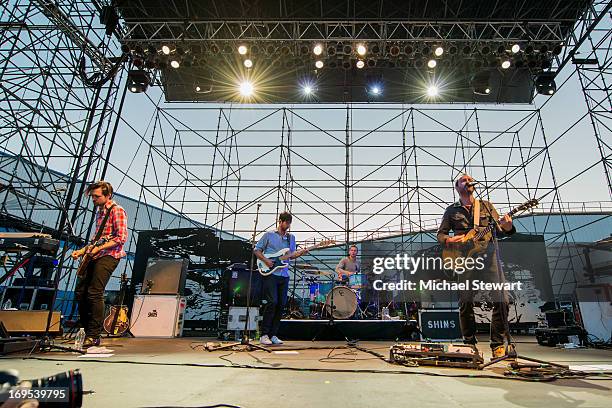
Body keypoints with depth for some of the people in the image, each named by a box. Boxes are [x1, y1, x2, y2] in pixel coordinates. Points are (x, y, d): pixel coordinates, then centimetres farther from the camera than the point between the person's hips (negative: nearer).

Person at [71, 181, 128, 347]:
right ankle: (87, 331, 20)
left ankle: (94, 337, -5)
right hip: (95, 257, 10)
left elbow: (121, 238, -17)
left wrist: (99, 248, -20)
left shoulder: (117, 211, -8)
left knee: (94, 293, -14)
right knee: (80, 291, 8)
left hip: (109, 256, -10)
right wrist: (82, 251, 18)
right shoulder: (100, 212, 21)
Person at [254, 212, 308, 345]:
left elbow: (291, 255, 18)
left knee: (281, 304, 5)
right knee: (272, 302, -12)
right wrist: (265, 260, -11)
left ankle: (273, 335, 15)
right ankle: (264, 335, 0)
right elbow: (257, 250, 4)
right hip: (270, 273, -5)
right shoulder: (269, 235, 2)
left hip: (284, 275, 5)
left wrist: (301, 252, -2)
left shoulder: (291, 237, 16)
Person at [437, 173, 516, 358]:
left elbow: (499, 229, 9)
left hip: (487, 255, 1)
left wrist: (507, 227, -14)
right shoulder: (452, 210, 15)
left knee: (500, 299, -10)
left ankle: (498, 344, 4)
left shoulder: (486, 206, 17)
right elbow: (440, 234, 14)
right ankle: (470, 344, 13)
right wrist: (448, 240, -9)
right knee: (466, 302, -2)